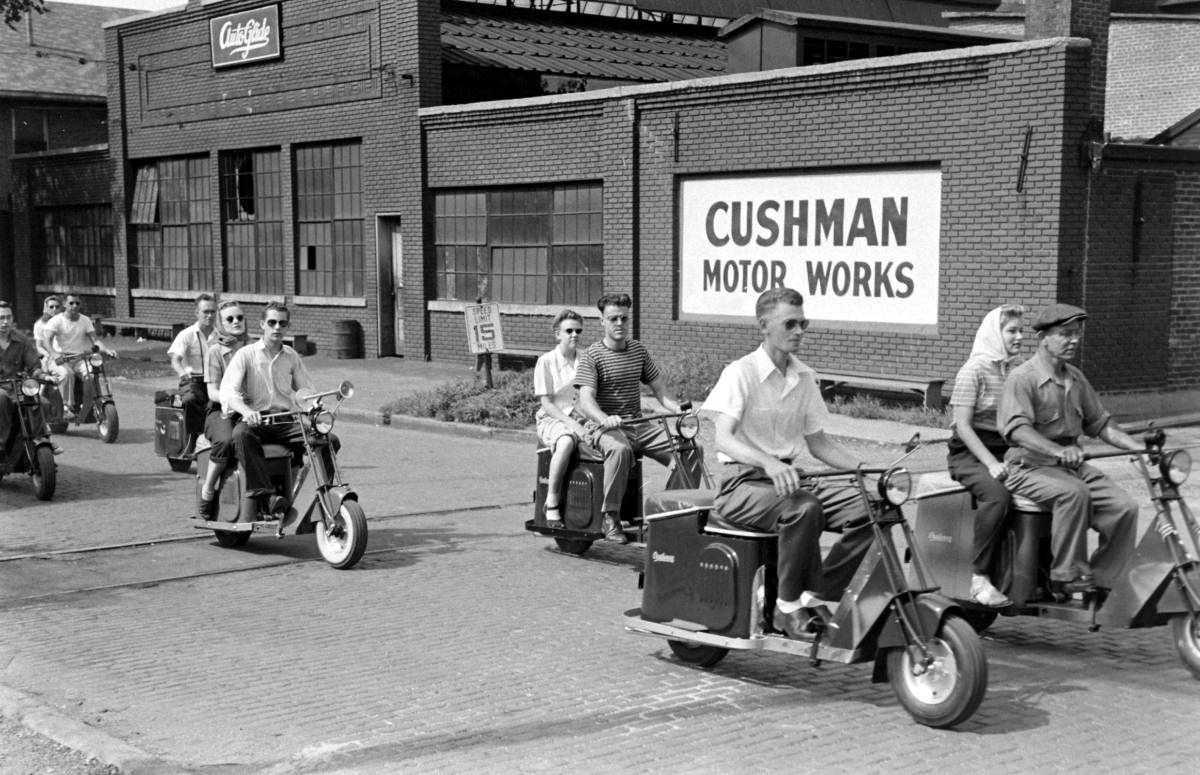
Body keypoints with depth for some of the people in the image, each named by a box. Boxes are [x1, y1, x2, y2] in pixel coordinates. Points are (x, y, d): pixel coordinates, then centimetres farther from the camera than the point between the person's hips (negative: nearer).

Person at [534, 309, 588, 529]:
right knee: (566, 442, -40)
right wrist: (572, 425, -20)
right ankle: (552, 503, -26)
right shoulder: (546, 362, -1)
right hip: (552, 420, -4)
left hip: (582, 420, 4)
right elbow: (547, 404, -7)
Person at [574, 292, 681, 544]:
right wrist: (605, 419, -38)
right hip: (603, 426, -5)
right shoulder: (591, 356, -5)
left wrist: (680, 409, -7)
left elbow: (660, 389, 14)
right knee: (620, 449, -40)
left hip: (638, 425, 5)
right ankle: (610, 519, -29)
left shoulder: (639, 351, 12)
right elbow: (586, 401, -17)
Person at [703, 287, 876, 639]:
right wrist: (768, 463, -41)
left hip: (789, 477, 7)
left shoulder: (804, 377, 11)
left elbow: (817, 442, 16)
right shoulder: (741, 373, -10)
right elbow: (724, 439, -22)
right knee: (804, 508, -37)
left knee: (867, 508, -16)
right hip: (744, 483, -6)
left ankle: (812, 597, -9)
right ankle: (789, 605, -19)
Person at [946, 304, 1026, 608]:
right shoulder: (974, 370, -6)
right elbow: (963, 426, -12)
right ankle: (979, 579, -27)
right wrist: (991, 464, -21)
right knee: (997, 494, -35)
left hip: (1005, 451, 6)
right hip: (968, 454, -6)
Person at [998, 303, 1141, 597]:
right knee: (1074, 493, -36)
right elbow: (1016, 428, -24)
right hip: (1031, 467, -7)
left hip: (1072, 465, 7)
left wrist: (1138, 447, 4)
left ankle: (1101, 582, -3)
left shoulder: (1076, 378, 15)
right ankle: (1067, 576, -28)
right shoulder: (1022, 378, -10)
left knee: (1124, 506, -13)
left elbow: (1099, 422, 19)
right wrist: (1057, 451, -40)